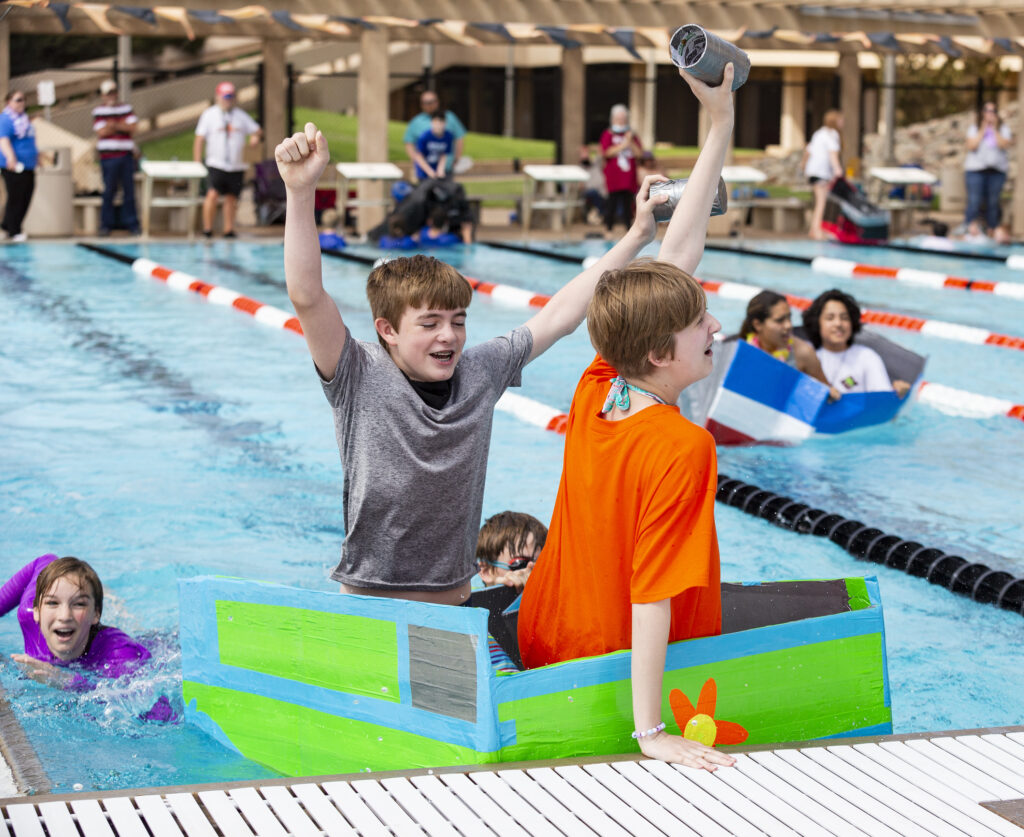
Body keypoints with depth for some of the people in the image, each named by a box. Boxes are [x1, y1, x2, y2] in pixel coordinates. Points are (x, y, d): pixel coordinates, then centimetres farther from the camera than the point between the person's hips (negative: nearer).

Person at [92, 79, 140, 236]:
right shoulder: (98, 111, 2)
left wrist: (114, 125, -12)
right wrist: (122, 126, -9)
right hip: (108, 157, -3)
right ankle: (106, 224, 6)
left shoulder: (126, 108, 11)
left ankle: (131, 223, 10)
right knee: (109, 191, -2)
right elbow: (101, 132, -9)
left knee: (129, 190, 4)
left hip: (126, 154, 3)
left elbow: (132, 127, -1)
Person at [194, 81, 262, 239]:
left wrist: (256, 136, -11)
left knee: (231, 198, 5)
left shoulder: (241, 115, 12)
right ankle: (207, 229, -12)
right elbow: (199, 140, 3)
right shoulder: (209, 114, 4)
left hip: (236, 166, 3)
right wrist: (197, 164, -5)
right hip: (216, 165, -3)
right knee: (213, 195, -18)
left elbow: (257, 130, 15)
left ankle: (229, 230, 13)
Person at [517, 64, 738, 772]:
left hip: (546, 646, 7)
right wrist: (650, 732, -26)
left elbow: (675, 260, 0)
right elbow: (652, 595, -28)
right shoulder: (682, 448, -27)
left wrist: (721, 126, 2)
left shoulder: (597, 388, -7)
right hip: (623, 675, -7)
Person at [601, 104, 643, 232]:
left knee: (627, 203, 3)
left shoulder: (631, 135, 15)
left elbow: (639, 153, 7)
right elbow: (607, 152, -10)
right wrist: (623, 145, -14)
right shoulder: (608, 135, 4)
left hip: (629, 177, 3)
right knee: (613, 201, -6)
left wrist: (631, 142, -9)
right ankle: (608, 227, 0)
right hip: (613, 177, -3)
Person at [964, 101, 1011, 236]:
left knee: (993, 202, 2)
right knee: (974, 202, -8)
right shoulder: (974, 129, 7)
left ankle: (992, 229, 10)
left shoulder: (1003, 129, 8)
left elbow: (1004, 145, -8)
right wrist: (983, 130, -7)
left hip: (997, 169, 1)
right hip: (976, 169, -1)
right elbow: (971, 146, -7)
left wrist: (994, 129, -10)